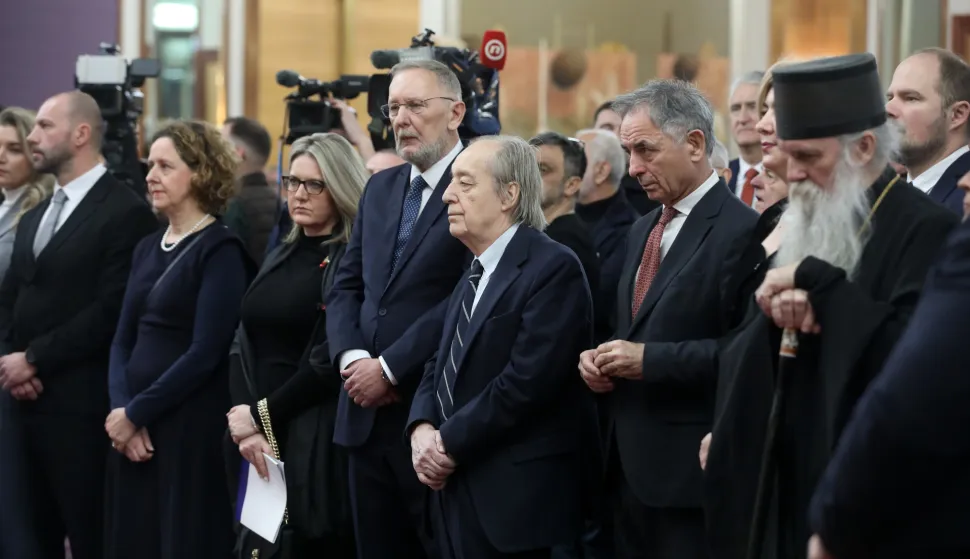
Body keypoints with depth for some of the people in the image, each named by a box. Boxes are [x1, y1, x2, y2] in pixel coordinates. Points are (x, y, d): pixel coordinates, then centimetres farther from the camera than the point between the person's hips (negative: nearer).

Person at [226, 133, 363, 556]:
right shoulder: (279, 259, 15)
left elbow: (332, 360, -14)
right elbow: (243, 346, 7)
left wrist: (263, 416, -10)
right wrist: (246, 420, -8)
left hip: (317, 445, -6)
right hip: (258, 444, 6)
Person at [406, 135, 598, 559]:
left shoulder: (553, 267, -12)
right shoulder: (473, 275, 18)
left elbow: (527, 380, -20)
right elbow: (441, 366, 18)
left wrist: (449, 442, -14)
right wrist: (422, 429, -2)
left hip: (517, 496, -8)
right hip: (460, 492, 8)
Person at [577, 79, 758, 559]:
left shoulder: (741, 230, -13)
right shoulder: (642, 231, 17)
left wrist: (651, 359, -20)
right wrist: (600, 358, 3)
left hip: (692, 468, -8)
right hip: (631, 464, 8)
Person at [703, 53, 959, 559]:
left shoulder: (924, 229, -11)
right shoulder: (804, 227, 12)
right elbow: (736, 361, 9)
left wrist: (815, 281, -18)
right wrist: (774, 313, -12)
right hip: (791, 486, 7)